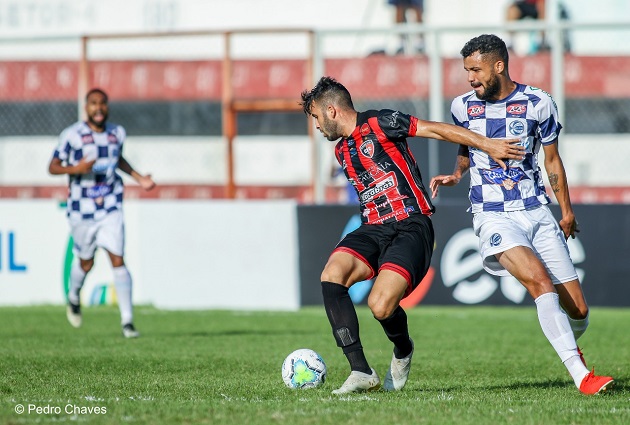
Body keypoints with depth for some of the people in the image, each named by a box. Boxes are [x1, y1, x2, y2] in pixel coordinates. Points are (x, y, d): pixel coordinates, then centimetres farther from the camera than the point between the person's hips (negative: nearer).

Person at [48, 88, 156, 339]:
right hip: (82, 210, -2)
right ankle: (73, 297, 45)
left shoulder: (117, 133, 4)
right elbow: (52, 167, -7)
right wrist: (75, 169, -25)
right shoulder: (72, 135, -10)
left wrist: (138, 178, 15)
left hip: (111, 208, 2)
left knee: (118, 260, -10)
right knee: (86, 263, 11)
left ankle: (127, 321, -8)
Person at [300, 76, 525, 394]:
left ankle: (403, 351, 11)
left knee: (380, 305, -27)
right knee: (331, 275, -24)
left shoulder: (378, 124, -2)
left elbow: (438, 130, -2)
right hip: (372, 229, 7)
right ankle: (361, 372, -23)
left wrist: (488, 145, -4)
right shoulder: (341, 152, 22)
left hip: (411, 226, -7)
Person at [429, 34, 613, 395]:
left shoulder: (538, 104, 0)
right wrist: (456, 174, 4)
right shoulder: (463, 106, 3)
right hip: (494, 218, -1)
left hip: (537, 212, 1)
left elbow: (553, 160, 12)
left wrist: (567, 211, 16)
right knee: (540, 281, -28)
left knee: (577, 310, -1)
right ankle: (580, 375, -28)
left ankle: (570, 345, 36)